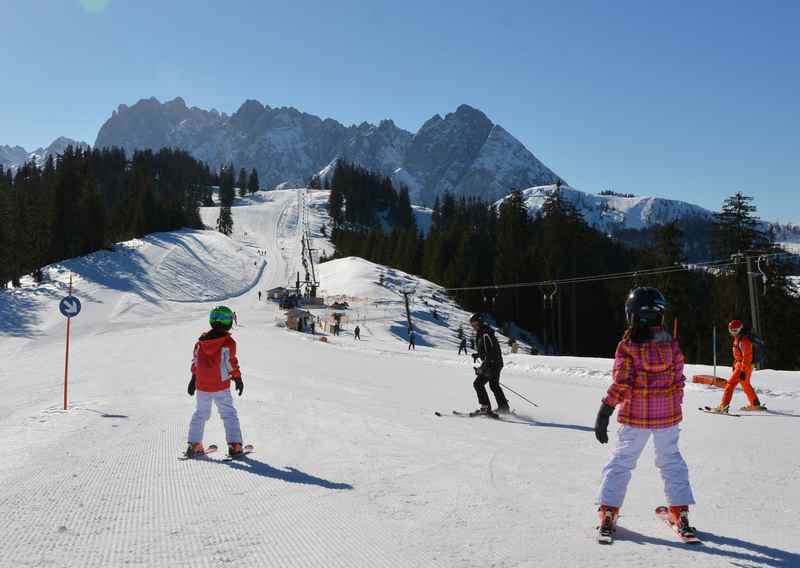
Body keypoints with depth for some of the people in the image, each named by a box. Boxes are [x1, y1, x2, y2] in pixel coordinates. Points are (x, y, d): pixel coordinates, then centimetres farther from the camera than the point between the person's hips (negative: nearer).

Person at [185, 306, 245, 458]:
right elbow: (230, 363, -8)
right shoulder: (228, 342, -14)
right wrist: (238, 379, 6)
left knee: (200, 413, 18)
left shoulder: (201, 340, 2)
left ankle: (194, 444, 16)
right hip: (221, 386, -4)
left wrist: (194, 378, 21)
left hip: (202, 386, 4)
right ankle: (234, 445, 1)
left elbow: (196, 361, 10)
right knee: (229, 414, 6)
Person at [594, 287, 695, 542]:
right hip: (667, 415, 3)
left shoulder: (627, 346, -14)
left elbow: (621, 385, -17)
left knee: (621, 461, 8)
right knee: (671, 461, 18)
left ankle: (608, 512, 7)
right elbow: (679, 381, 3)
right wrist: (675, 407, 16)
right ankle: (680, 512, 19)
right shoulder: (672, 343, -3)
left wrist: (604, 413, -11)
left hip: (635, 416, -3)